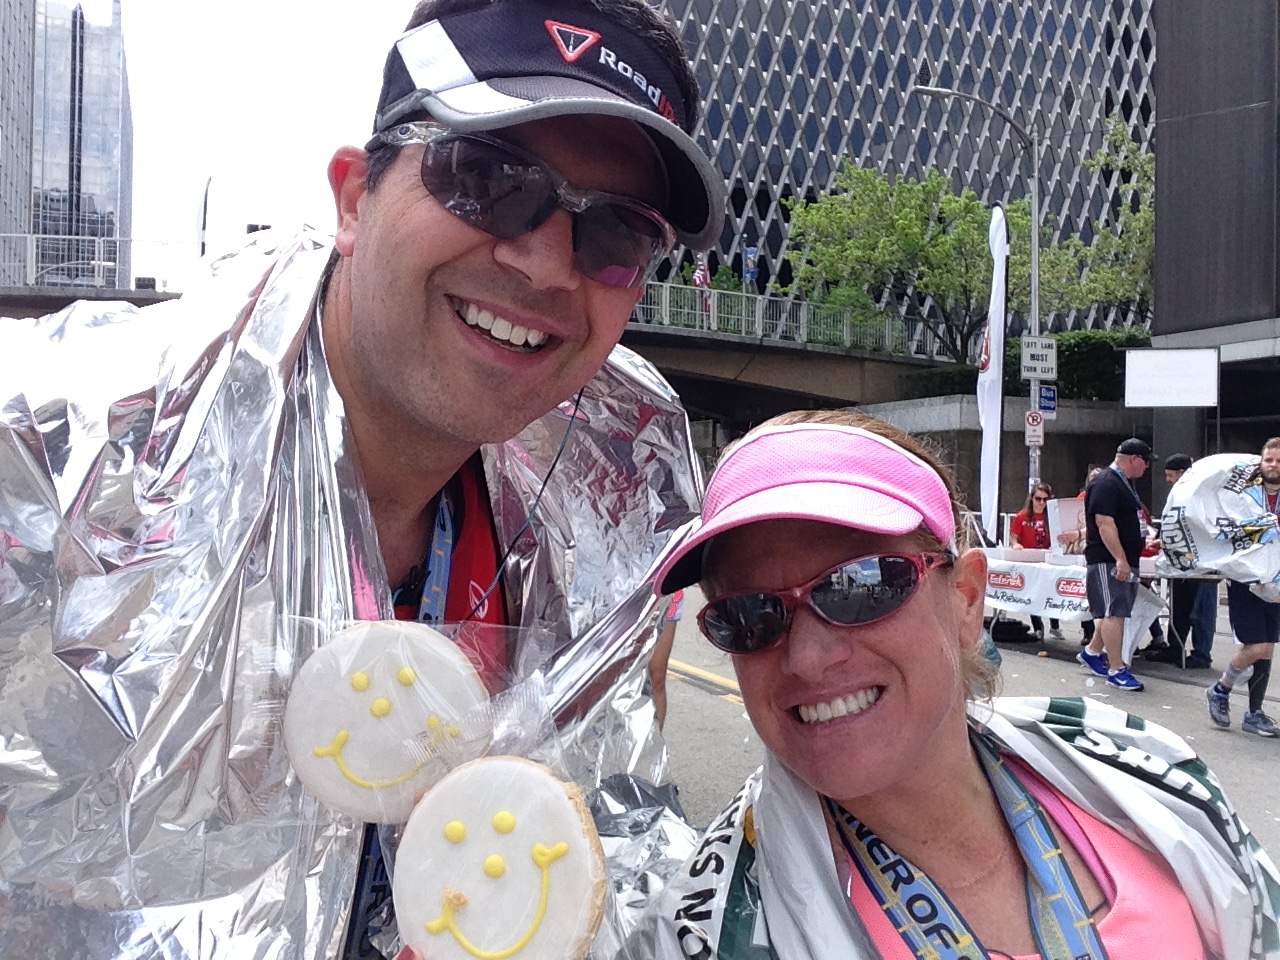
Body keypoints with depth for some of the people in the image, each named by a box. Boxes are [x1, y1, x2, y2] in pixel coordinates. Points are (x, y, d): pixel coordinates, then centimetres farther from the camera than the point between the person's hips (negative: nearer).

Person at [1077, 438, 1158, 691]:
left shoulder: (1124, 483, 17)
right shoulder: (1106, 485, -17)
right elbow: (1104, 524, -24)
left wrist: (1145, 541, 31)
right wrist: (1120, 559, -27)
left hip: (1124, 559, 11)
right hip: (1109, 560, -11)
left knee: (1115, 611, 18)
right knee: (1114, 612, -9)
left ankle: (1092, 651, 33)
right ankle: (1116, 670, -6)